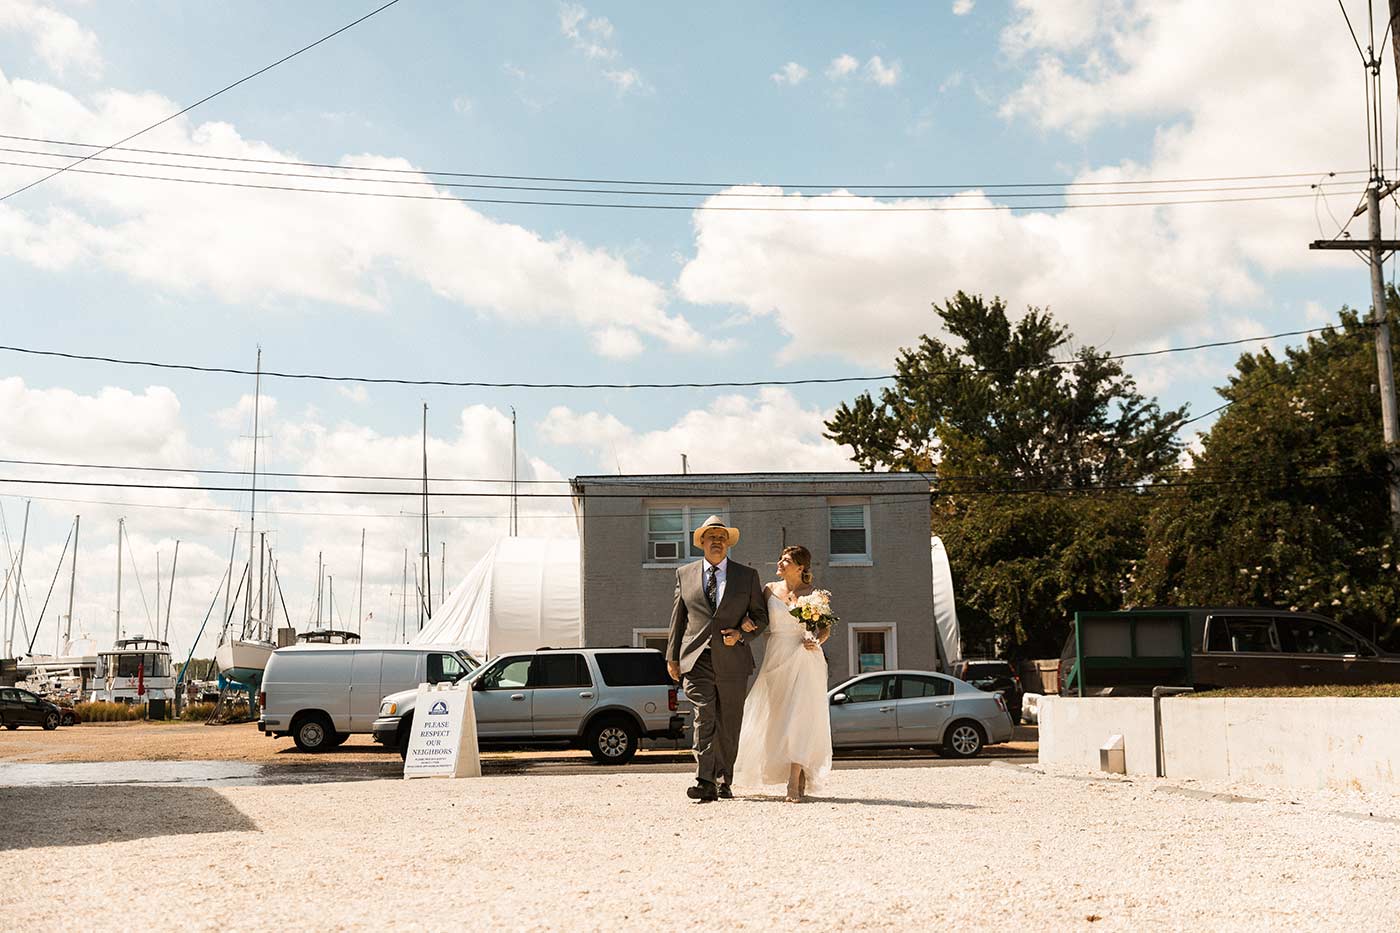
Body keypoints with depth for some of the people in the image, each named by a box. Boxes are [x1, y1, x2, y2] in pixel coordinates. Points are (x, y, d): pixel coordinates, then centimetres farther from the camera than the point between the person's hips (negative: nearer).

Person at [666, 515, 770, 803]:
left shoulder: (747, 576, 9)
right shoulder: (685, 574, 11)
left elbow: (761, 616, 11)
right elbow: (677, 618, 14)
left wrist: (741, 634, -7)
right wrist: (672, 656, 10)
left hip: (732, 661, 1)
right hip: (697, 660, -1)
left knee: (729, 726, 7)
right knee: (704, 719, -14)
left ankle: (724, 781, 22)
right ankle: (705, 783, -19)